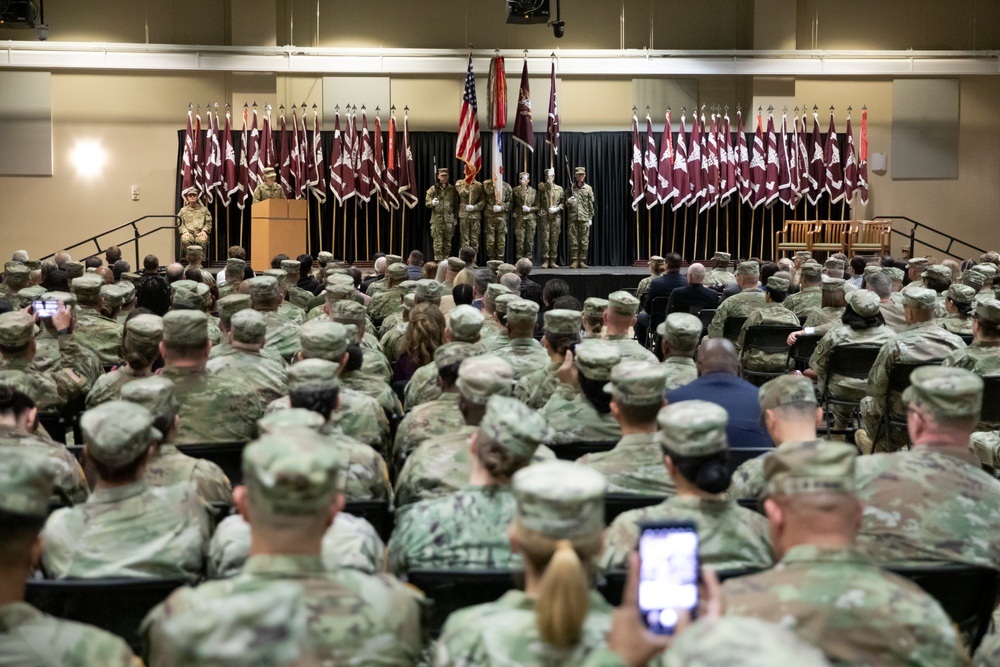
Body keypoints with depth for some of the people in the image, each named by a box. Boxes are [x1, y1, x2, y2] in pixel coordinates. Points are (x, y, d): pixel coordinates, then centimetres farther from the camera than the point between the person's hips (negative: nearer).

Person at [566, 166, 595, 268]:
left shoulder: (588, 188, 8)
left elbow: (591, 204, 8)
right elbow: (566, 204, 13)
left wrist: (590, 218, 3)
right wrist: (569, 202, -10)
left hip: (584, 218, 0)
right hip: (572, 217, 0)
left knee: (584, 240, -2)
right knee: (573, 239, -3)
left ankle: (582, 260, 3)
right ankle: (574, 260, 1)